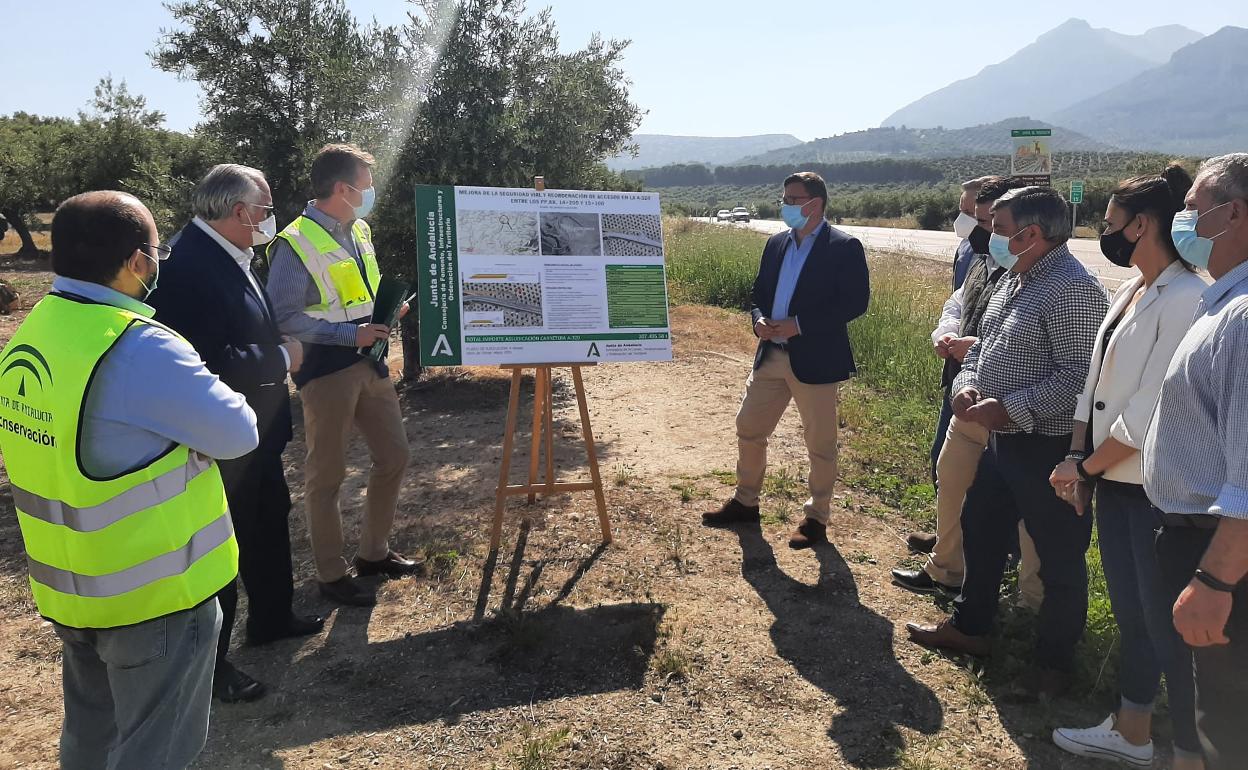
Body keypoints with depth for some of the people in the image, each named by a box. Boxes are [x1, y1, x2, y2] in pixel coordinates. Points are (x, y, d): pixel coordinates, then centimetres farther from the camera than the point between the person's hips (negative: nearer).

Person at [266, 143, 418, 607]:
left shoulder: (358, 231, 11)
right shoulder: (296, 244, -15)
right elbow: (284, 318, -19)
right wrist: (351, 334, -21)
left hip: (370, 364, 8)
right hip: (326, 370, -8)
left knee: (393, 455, 14)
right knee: (327, 474, 4)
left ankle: (373, 552, 31)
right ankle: (331, 575, 18)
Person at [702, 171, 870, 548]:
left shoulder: (843, 247, -10)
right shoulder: (776, 243, 10)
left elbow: (856, 301, -15)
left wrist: (800, 325, -20)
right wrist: (759, 320, -7)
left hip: (815, 359, -6)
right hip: (771, 355, 7)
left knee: (820, 444, 6)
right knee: (749, 429, 13)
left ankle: (817, 518, 23)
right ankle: (746, 502, 32)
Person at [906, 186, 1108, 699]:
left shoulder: (1072, 289, -20)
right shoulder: (1015, 278, 11)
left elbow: (1078, 374, -25)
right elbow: (983, 344, 16)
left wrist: (1010, 408, -26)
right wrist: (966, 383, -3)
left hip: (1049, 448, -10)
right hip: (1002, 439, 10)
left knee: (1059, 558, 6)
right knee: (980, 532, 21)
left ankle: (1054, 664, 23)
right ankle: (969, 627, 39)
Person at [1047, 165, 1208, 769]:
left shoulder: (1186, 301, -19)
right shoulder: (1128, 292, 9)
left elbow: (1151, 411, -21)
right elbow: (1095, 380, 10)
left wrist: (1086, 467, -11)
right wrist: (1077, 458, 1)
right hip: (1114, 479, 9)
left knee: (1168, 629, 2)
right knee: (1129, 613, 20)